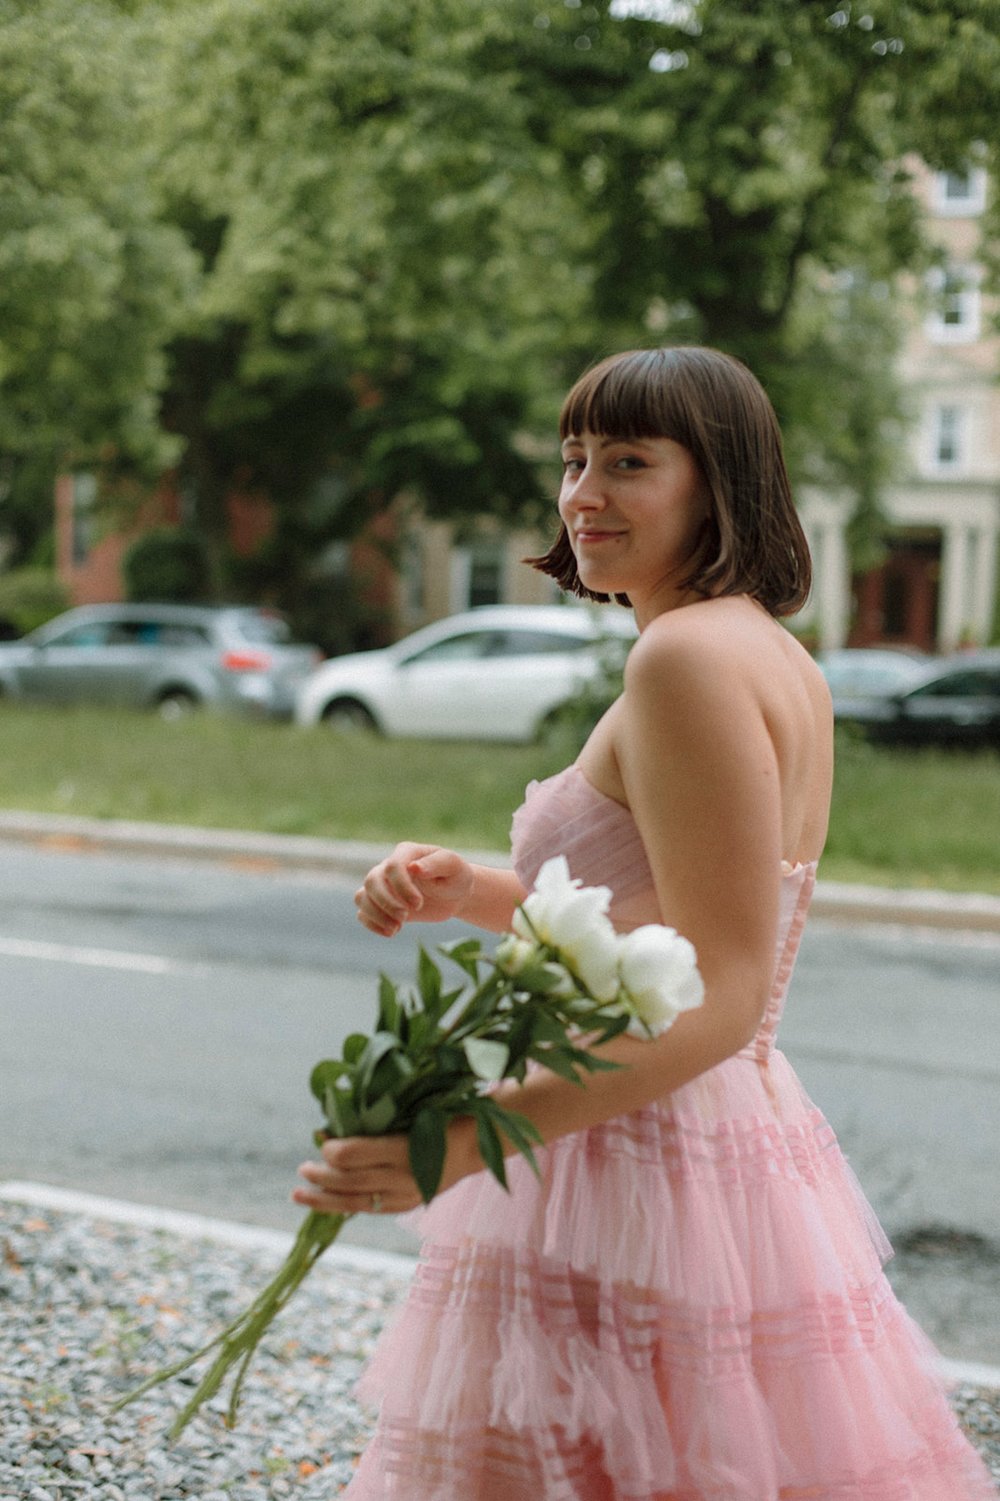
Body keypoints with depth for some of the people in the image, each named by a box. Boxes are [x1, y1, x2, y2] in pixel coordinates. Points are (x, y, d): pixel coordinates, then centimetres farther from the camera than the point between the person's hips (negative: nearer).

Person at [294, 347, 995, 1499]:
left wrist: (467, 1139, -30)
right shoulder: (780, 659, 12)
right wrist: (469, 893, 8)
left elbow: (720, 997, -23)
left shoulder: (689, 654, -17)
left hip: (637, 1194, -10)